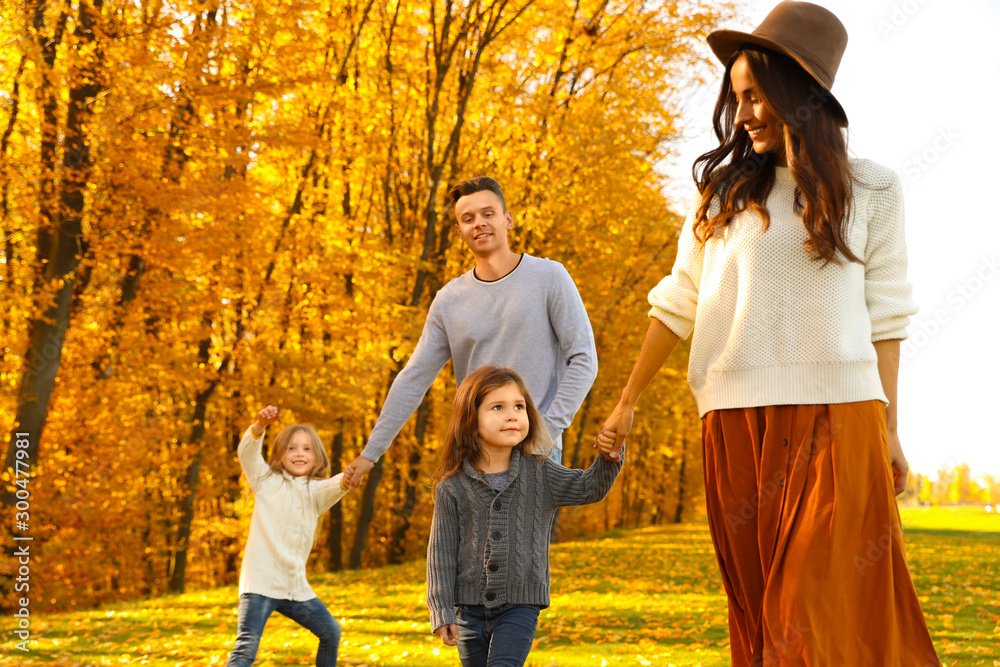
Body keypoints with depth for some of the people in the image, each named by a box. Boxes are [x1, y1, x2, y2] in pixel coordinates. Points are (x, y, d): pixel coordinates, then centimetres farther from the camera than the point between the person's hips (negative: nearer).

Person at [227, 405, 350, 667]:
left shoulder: (316, 491, 9)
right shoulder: (267, 481, 4)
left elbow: (337, 485, -14)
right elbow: (247, 452, -12)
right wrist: (260, 425, -33)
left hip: (295, 587, 4)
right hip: (261, 583, -4)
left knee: (331, 631, 12)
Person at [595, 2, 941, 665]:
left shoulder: (871, 189, 7)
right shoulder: (723, 190, 11)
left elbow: (884, 313, 9)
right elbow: (677, 304, 15)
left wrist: (889, 430, 7)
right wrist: (628, 402, 14)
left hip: (836, 414, -2)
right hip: (737, 420, 2)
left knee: (834, 605, -9)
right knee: (760, 608, 3)